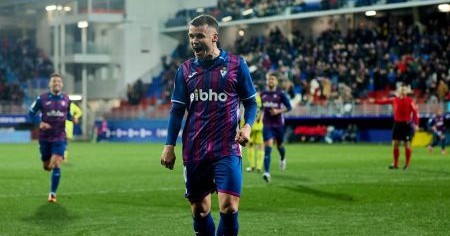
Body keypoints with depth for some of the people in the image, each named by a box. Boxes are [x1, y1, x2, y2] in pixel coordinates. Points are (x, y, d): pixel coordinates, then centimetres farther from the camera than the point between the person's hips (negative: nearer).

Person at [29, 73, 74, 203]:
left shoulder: (66, 99, 2)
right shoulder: (41, 99, -5)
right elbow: (31, 114, 0)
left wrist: (73, 119, -6)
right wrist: (39, 123, -18)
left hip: (60, 138, 0)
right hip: (45, 138, 0)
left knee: (56, 165, -15)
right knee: (47, 166, 10)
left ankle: (53, 193, -5)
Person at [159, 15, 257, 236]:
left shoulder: (236, 64, 0)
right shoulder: (185, 69, 8)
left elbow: (250, 102, 6)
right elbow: (177, 109, 10)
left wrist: (247, 126, -13)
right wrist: (169, 146, 4)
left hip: (227, 149, -3)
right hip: (194, 151, 3)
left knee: (229, 206, -14)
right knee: (199, 209, 7)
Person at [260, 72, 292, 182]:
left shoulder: (281, 94, -6)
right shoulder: (262, 94, 4)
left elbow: (289, 107, -6)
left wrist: (279, 111, -19)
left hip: (278, 124, -1)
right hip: (267, 124, 1)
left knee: (279, 145, 16)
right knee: (268, 146, -14)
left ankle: (282, 159, 53)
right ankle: (267, 172, -21)